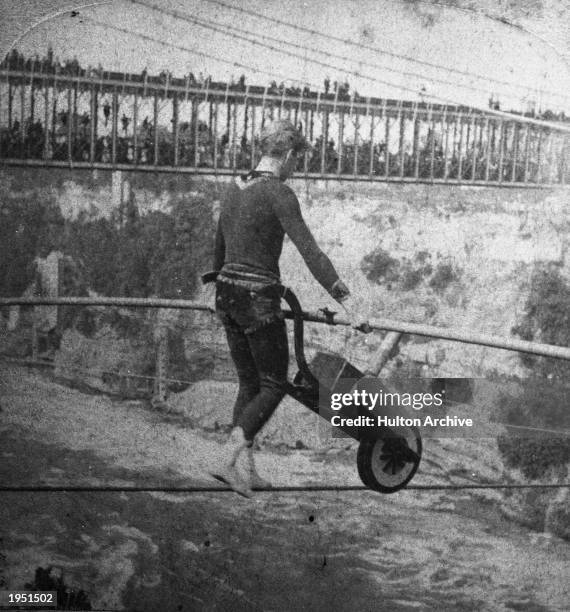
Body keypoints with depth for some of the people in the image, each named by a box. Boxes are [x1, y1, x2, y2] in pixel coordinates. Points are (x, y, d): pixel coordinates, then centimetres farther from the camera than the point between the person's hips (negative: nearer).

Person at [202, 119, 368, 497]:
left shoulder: (235, 189, 11)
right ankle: (227, 460, -5)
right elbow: (310, 252, -21)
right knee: (273, 385, 4)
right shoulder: (278, 193, -14)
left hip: (227, 293, 8)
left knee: (249, 382, 15)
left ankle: (247, 469, 16)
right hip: (259, 299, -8)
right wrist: (348, 303, -22)